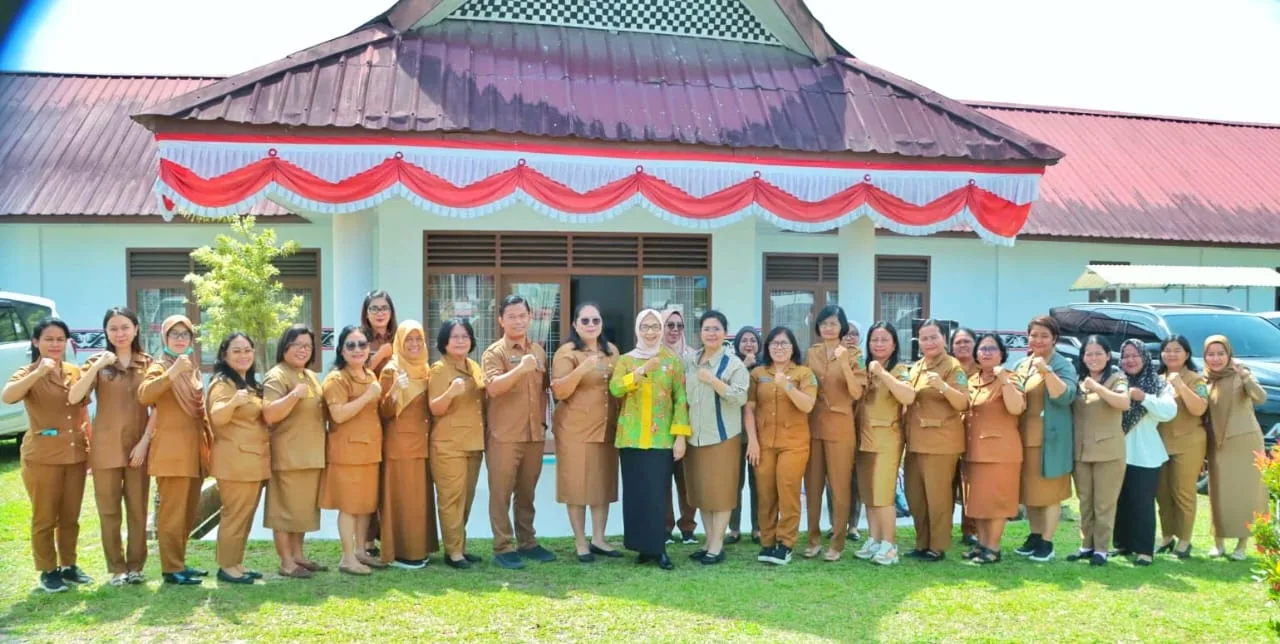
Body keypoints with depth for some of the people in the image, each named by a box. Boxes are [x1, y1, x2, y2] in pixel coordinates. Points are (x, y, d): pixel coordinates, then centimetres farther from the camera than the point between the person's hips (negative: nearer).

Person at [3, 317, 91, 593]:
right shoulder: (28, 374, -7)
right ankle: (47, 571, 16)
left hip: (75, 455, 4)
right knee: (45, 518, 4)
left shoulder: (75, 372, 6)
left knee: (70, 516, 13)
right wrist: (39, 372, -37)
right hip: (42, 457, -4)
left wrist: (90, 446, 9)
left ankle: (68, 565, 26)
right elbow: (7, 397, -29)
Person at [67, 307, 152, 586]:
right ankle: (116, 568, 13)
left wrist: (145, 441, -7)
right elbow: (74, 398, -14)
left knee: (137, 509, 5)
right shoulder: (97, 362, 1)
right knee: (109, 511, 4)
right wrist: (96, 367, -24)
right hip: (105, 447, 0)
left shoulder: (148, 364, 4)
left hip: (138, 445, 1)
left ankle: (136, 566, 15)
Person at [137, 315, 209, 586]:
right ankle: (172, 569, 1)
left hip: (194, 449, 8)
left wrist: (210, 439, 18)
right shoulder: (160, 367, -5)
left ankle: (179, 563, 23)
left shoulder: (192, 369, 17)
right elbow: (144, 395, -26)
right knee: (172, 512, -5)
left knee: (188, 512, 13)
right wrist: (172, 372, -34)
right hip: (172, 450, -8)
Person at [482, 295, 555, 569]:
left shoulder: (538, 351, 12)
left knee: (527, 493, 14)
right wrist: (520, 369, -35)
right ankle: (503, 548, 6)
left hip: (535, 434, 5)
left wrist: (543, 421, 13)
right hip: (504, 435, -5)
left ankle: (527, 542, 23)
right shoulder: (494, 353, -6)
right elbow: (493, 388, -22)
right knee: (501, 492, 0)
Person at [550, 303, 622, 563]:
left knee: (604, 484, 8)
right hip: (575, 431, -5)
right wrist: (581, 369, -29)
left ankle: (598, 539, 19)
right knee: (577, 485, -1)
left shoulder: (611, 351, 11)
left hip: (607, 429, 5)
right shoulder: (567, 352, -7)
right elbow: (558, 392, -16)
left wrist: (621, 423, 12)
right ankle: (580, 542, 9)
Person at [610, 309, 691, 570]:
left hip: (661, 438, -1)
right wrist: (643, 370, -22)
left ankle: (657, 547, 3)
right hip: (632, 437, 1)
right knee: (635, 491, 2)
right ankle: (643, 545, 13)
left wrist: (681, 435, -6)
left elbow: (681, 399, 2)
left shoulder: (672, 360, 5)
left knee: (657, 492, -5)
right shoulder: (626, 360, 6)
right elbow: (615, 389, -11)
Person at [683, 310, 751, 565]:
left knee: (720, 490, -1)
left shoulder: (733, 363, -8)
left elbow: (740, 397, -18)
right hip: (695, 435, 5)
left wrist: (712, 380, -23)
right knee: (701, 490, 11)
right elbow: (681, 392, 19)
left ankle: (717, 546, 6)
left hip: (723, 436, -5)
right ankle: (709, 541, 22)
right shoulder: (690, 360, 8)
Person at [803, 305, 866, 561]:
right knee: (812, 484, 8)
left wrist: (844, 363, -23)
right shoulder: (810, 354, 8)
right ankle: (814, 538, 17)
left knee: (840, 486, 0)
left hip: (840, 426, -3)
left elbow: (857, 393, -13)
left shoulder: (853, 355, -3)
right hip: (812, 425, 4)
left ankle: (837, 542, 8)